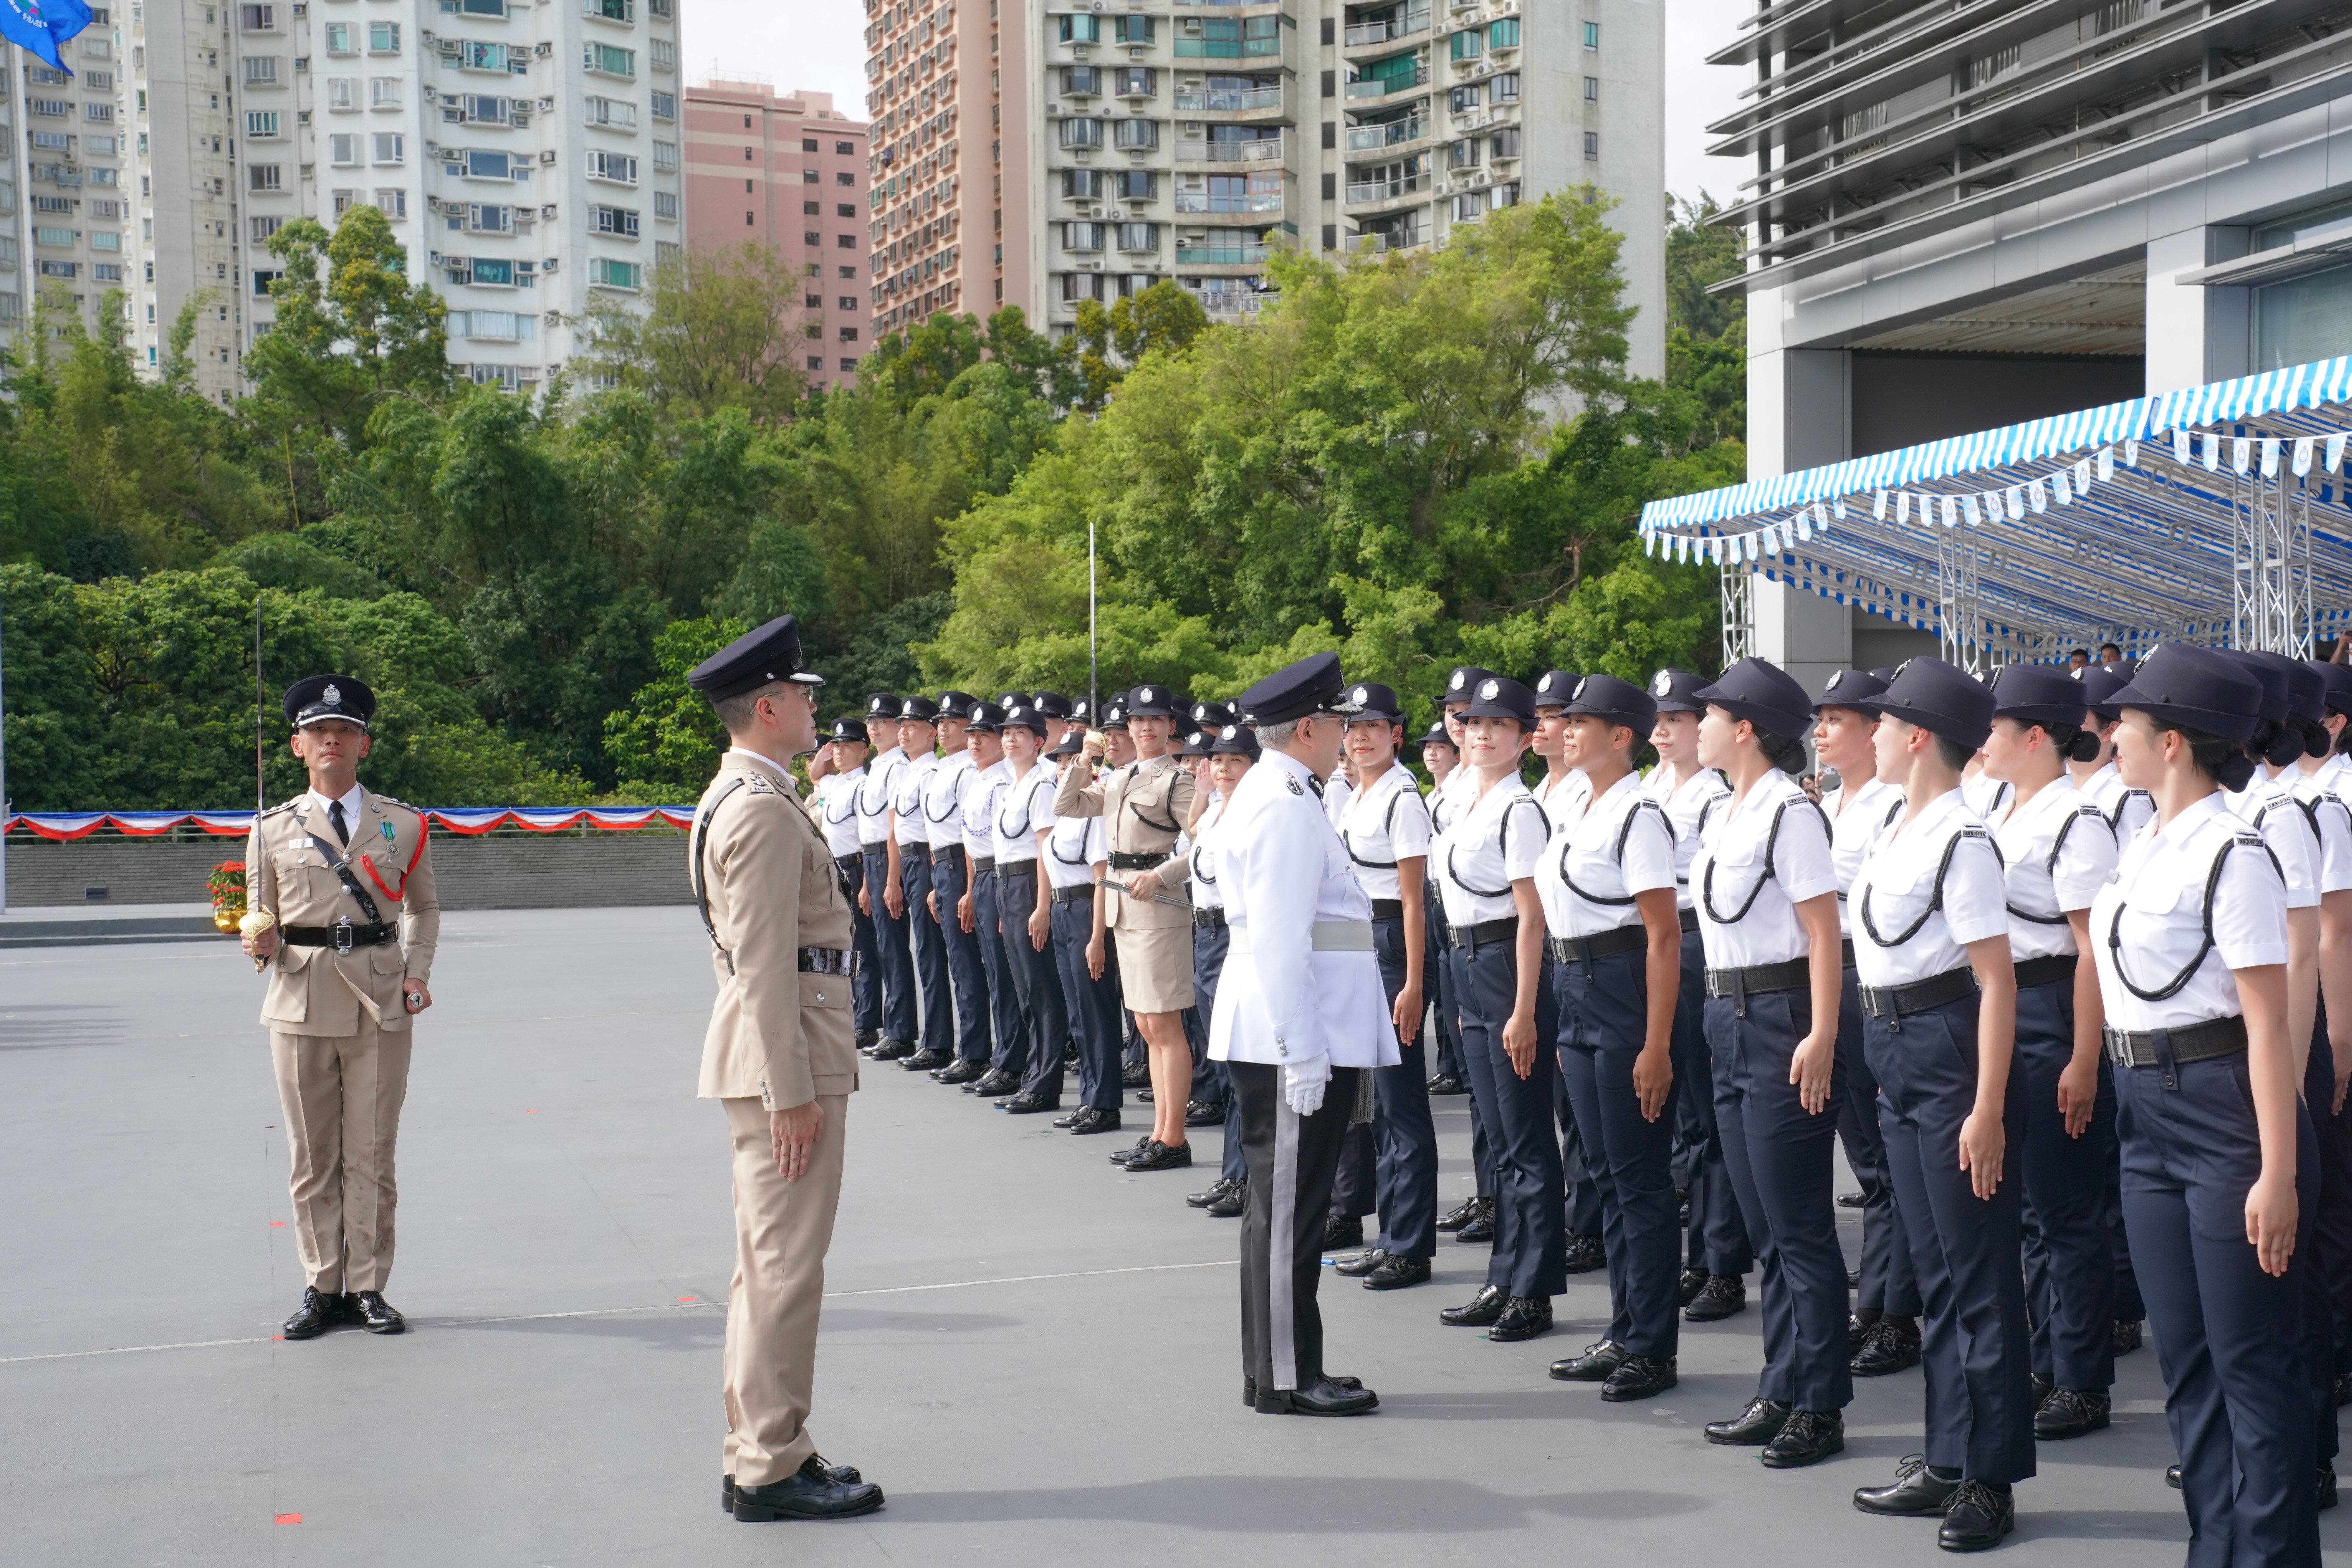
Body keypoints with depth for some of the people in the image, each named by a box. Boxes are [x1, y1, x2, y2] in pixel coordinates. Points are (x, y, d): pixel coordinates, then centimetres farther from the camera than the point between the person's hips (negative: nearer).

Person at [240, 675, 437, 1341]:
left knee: (372, 1155, 2)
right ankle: (321, 1288, 14)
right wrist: (261, 945, -11)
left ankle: (368, 1287, 11)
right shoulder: (274, 829, 6)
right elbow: (261, 921, 13)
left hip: (380, 1002, 0)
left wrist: (418, 971, 1)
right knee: (311, 1156, 5)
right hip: (301, 1002, 1)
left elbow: (424, 908, 17)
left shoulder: (401, 825, 6)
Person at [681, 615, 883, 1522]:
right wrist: (792, 1092, -21)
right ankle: (769, 1469, 2)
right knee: (787, 1267, -5)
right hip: (786, 1056, -11)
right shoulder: (765, 811, -17)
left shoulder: (731, 798, 16)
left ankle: (759, 1452, 24)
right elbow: (767, 962, -21)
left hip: (763, 1052, 11)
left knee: (768, 1264, 16)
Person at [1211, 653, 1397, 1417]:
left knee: (1286, 1205, 15)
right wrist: (1302, 1053, -22)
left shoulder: (1279, 796, 17)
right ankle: (1285, 1379, 4)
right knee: (1286, 1208, -3)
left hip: (1302, 1038, 11)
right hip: (1291, 1040, -11)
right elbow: (1278, 940, -22)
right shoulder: (1284, 807, -16)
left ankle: (1284, 1369, 23)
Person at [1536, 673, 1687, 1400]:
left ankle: (1654, 1349, 7)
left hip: (1624, 991, -9)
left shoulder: (1637, 815, -14)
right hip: (1573, 988, 9)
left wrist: (1656, 1046, -20)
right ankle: (1624, 1334, 24)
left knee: (1640, 1176, -1)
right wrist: (1564, 1021, 17)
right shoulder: (1567, 803, 11)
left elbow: (1664, 936, -17)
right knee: (1606, 1171, 14)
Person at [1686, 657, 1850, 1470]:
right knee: (1765, 1223, 14)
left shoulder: (1789, 811, -14)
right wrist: (1721, 1011, 14)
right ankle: (1781, 1393, 22)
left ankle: (1818, 1405, 6)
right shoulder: (1723, 814, 13)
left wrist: (1820, 1038, -21)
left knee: (1800, 1225, -2)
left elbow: (1824, 932, -17)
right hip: (1729, 1019, 10)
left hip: (1781, 1019, -9)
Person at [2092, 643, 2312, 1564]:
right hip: (2147, 1110, 9)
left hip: (2224, 1109, -9)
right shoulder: (2144, 848, 11)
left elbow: (2268, 1022, -17)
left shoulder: (2232, 854, -15)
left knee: (2252, 1361, 0)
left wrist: (2278, 1173, -19)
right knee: (2186, 1357, 14)